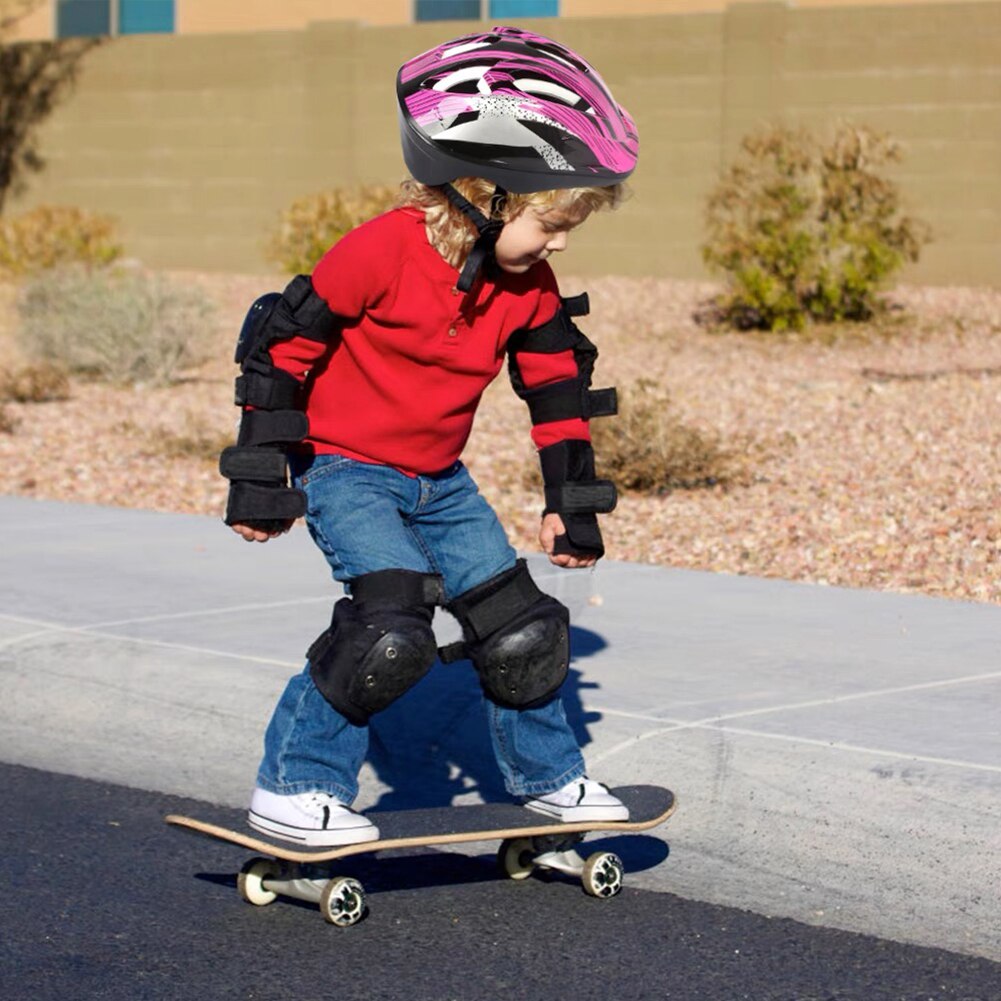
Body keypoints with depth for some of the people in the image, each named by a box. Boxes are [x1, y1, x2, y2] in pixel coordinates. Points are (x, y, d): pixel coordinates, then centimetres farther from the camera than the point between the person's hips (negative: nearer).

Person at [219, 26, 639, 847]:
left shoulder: (529, 286, -4)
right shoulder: (383, 251, -23)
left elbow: (558, 390, 9)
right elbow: (286, 344, -17)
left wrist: (571, 504, 10)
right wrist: (263, 477, -13)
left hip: (439, 479, 7)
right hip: (346, 470, -7)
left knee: (518, 622, 5)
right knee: (393, 628, -23)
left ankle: (548, 775, 28)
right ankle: (292, 790, -10)